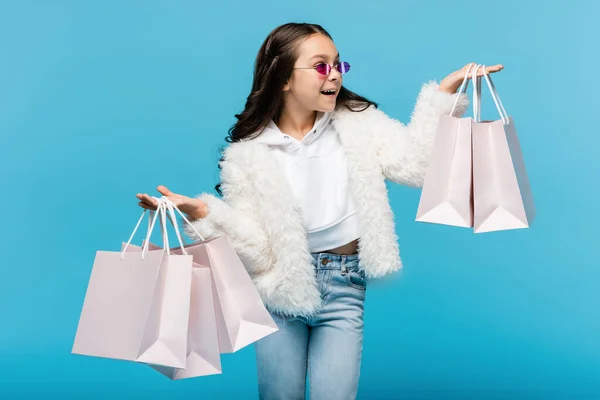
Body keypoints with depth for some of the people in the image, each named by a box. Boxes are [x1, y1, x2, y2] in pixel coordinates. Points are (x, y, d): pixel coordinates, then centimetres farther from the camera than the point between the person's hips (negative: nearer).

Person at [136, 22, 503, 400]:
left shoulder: (357, 123, -2)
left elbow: (419, 165, -12)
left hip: (344, 287, 1)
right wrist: (204, 213, -23)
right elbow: (259, 253, -9)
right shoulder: (247, 155, -7)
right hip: (282, 288, 0)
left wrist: (444, 93, -16)